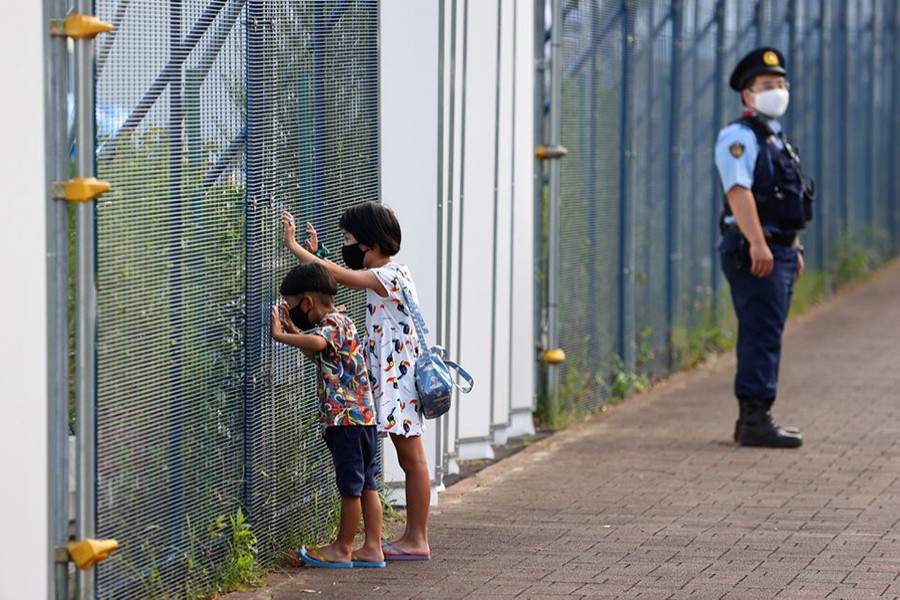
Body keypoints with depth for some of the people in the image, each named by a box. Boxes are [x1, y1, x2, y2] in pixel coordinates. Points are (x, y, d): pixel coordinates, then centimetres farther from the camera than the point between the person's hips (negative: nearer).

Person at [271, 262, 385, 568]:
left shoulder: (334, 322, -13)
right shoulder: (337, 321, 19)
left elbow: (317, 342, -35)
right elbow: (319, 356, 33)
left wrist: (281, 335, -25)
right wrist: (293, 331, 22)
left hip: (348, 417, -10)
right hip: (359, 416, 10)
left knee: (351, 486, -2)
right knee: (365, 485, 10)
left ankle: (342, 550, 5)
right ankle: (373, 548, 11)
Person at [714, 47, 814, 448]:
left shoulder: (776, 138, 21)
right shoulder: (740, 137, -10)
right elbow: (738, 192, -22)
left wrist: (794, 249, 24)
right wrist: (758, 244, -29)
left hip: (778, 252, 10)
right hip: (754, 253, -10)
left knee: (765, 336, 12)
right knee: (762, 335, -13)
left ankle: (752, 419, 17)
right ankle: (755, 419, -13)